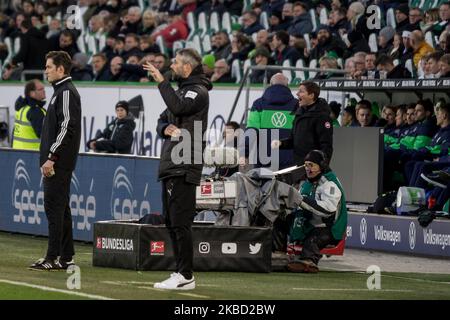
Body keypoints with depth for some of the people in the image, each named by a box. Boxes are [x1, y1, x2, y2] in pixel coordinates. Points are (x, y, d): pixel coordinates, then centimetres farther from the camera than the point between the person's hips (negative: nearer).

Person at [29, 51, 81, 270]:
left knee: (54, 206, -10)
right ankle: (66, 257, 15)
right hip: (57, 162, 10)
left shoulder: (67, 92, -13)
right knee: (60, 207, 11)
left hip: (60, 161, -10)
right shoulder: (60, 91, 19)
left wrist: (52, 157, -22)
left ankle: (53, 258, -11)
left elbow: (66, 128, -21)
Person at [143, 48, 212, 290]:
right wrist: (167, 128, -1)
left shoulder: (198, 91, -7)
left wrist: (161, 81, -19)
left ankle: (185, 276, -11)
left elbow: (178, 107, -26)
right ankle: (182, 273, 16)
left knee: (180, 222, -12)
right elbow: (162, 121, 22)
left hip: (184, 168, -10)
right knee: (172, 222, 11)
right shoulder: (181, 89, 22)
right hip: (170, 166, 10)